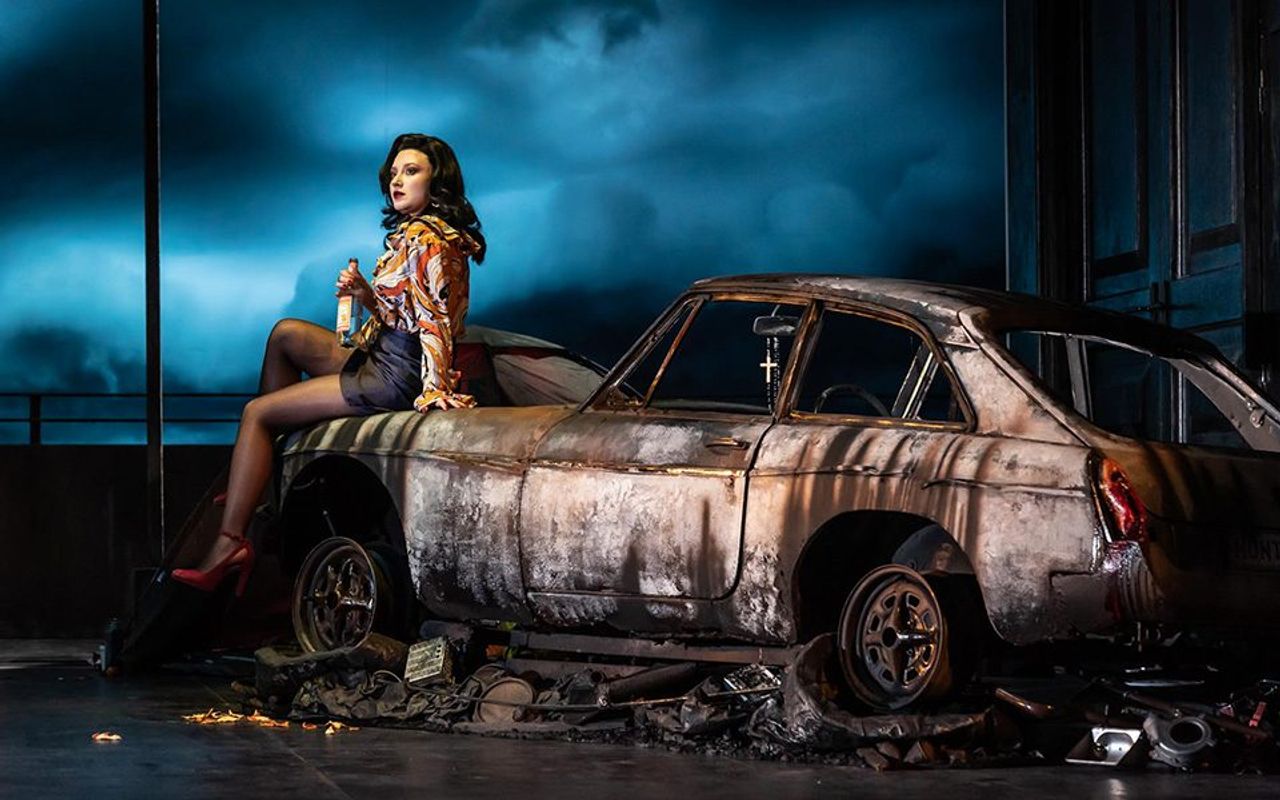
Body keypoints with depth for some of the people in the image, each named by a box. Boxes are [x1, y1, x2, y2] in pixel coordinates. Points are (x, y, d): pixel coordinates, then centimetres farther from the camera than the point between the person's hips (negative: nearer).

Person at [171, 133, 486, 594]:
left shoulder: (425, 237, -15)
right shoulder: (417, 232, 15)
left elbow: (434, 319, -23)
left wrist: (433, 390, -28)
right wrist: (365, 295, 3)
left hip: (396, 378, -10)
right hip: (383, 361, 10)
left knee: (256, 413, -6)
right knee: (286, 334, 21)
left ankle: (229, 547, -10)